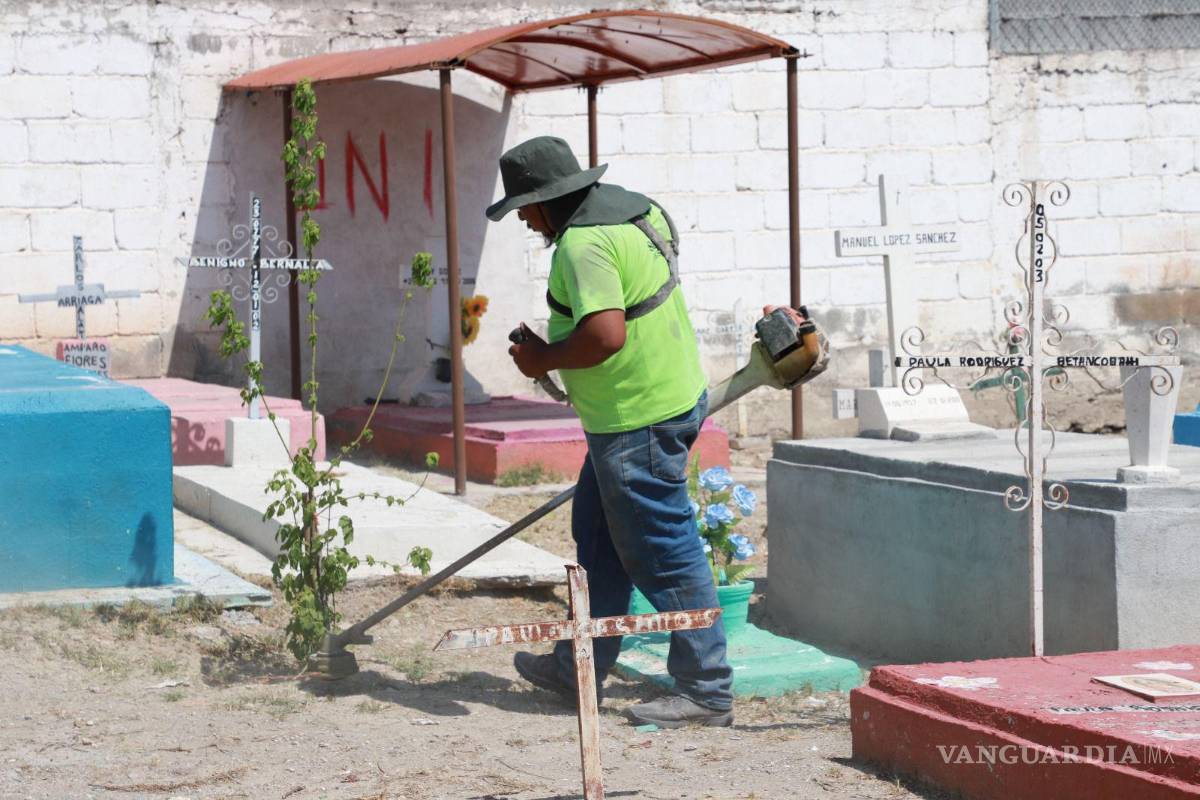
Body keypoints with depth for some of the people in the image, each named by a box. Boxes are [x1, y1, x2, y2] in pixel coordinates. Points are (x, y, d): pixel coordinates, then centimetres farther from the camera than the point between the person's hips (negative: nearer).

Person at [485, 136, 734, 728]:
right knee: (598, 539, 20)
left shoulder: (583, 243, -22)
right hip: (670, 395, 11)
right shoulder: (628, 207, 11)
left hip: (637, 421, -11)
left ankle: (706, 691, 2)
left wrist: (544, 359, -16)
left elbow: (605, 333, -33)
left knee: (663, 555, -4)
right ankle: (579, 668, 30)